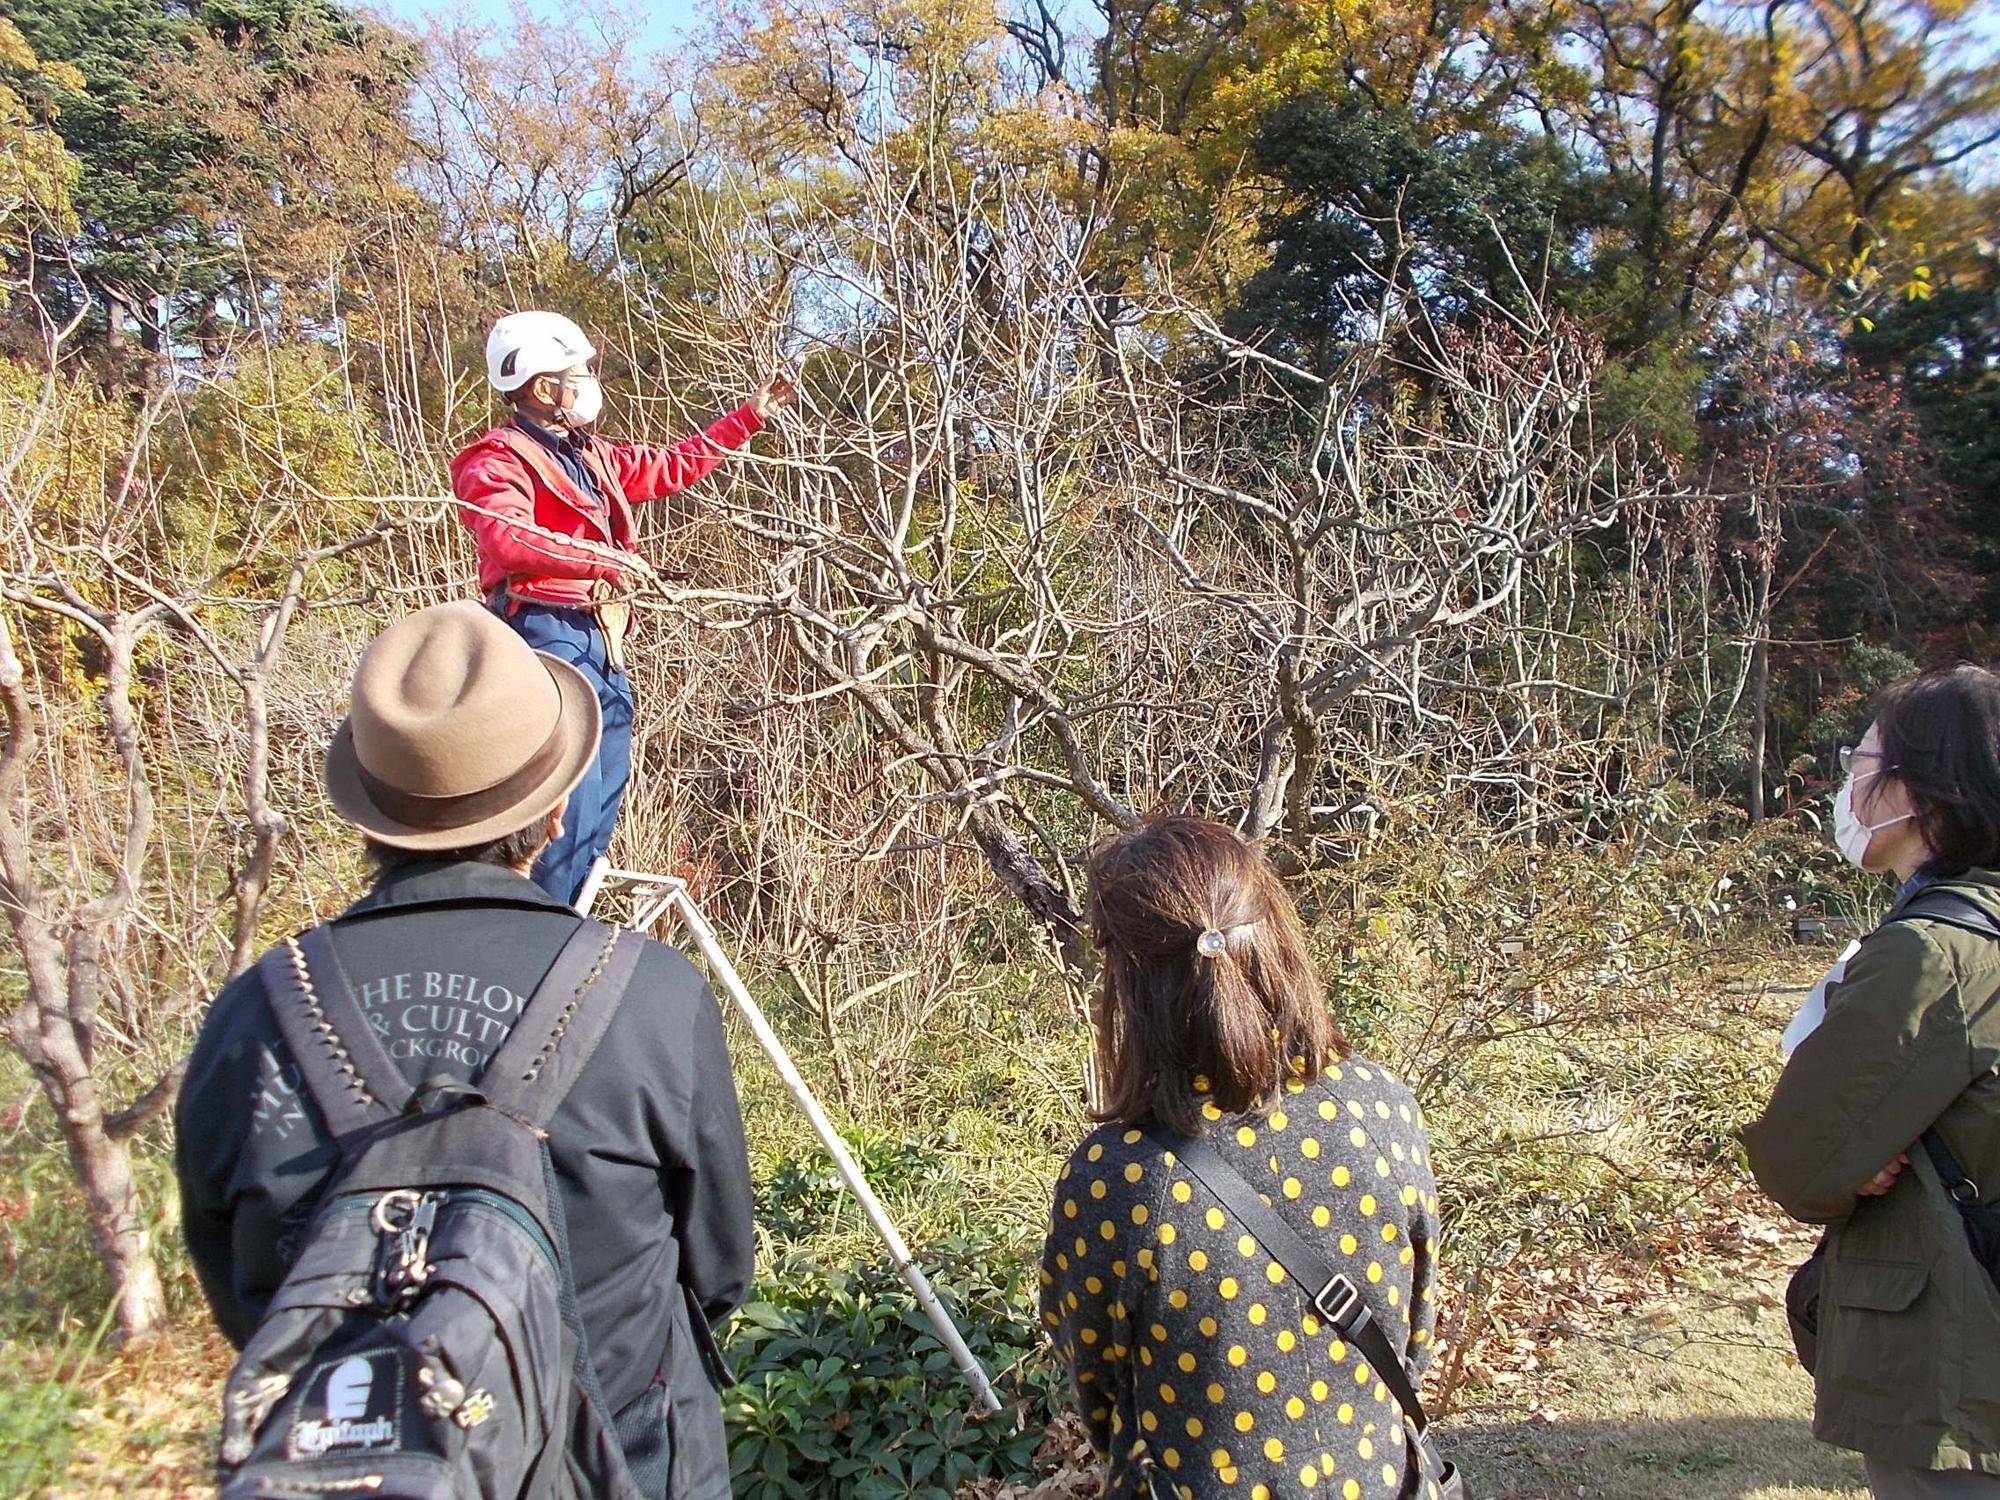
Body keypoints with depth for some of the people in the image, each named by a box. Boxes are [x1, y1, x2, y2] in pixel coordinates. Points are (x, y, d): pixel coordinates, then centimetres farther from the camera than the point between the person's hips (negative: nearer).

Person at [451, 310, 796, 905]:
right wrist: (600, 559, -32)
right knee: (568, 803, -16)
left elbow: (673, 466, 31)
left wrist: (751, 414, 30)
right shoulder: (497, 461, -6)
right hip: (548, 634, -10)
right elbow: (507, 538, -25)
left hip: (600, 640, 10)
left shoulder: (591, 457, 23)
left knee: (601, 802, 12)